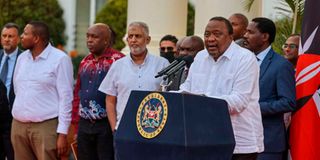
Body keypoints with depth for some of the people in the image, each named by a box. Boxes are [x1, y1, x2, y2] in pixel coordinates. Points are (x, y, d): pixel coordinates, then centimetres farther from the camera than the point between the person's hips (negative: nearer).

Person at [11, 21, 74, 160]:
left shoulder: (60, 59, -7)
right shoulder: (22, 58, 12)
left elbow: (65, 98, -9)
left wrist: (62, 133, -13)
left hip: (46, 126, -6)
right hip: (18, 126, 6)